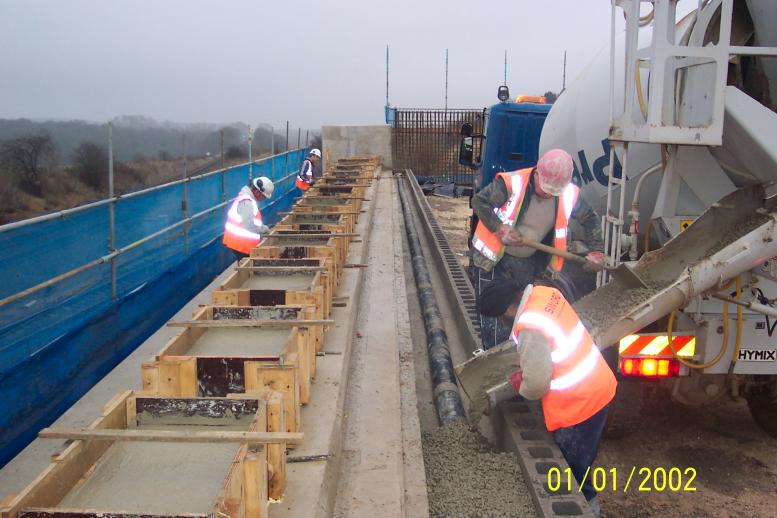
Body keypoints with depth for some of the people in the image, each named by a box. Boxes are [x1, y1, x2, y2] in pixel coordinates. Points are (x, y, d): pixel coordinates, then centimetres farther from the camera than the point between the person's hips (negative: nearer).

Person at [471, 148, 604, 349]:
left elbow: (589, 219, 7)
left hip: (529, 262, 5)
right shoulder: (512, 184, -25)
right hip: (494, 257, -5)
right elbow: (479, 201, -17)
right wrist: (500, 229, -26)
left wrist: (596, 250, 2)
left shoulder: (569, 195, -11)